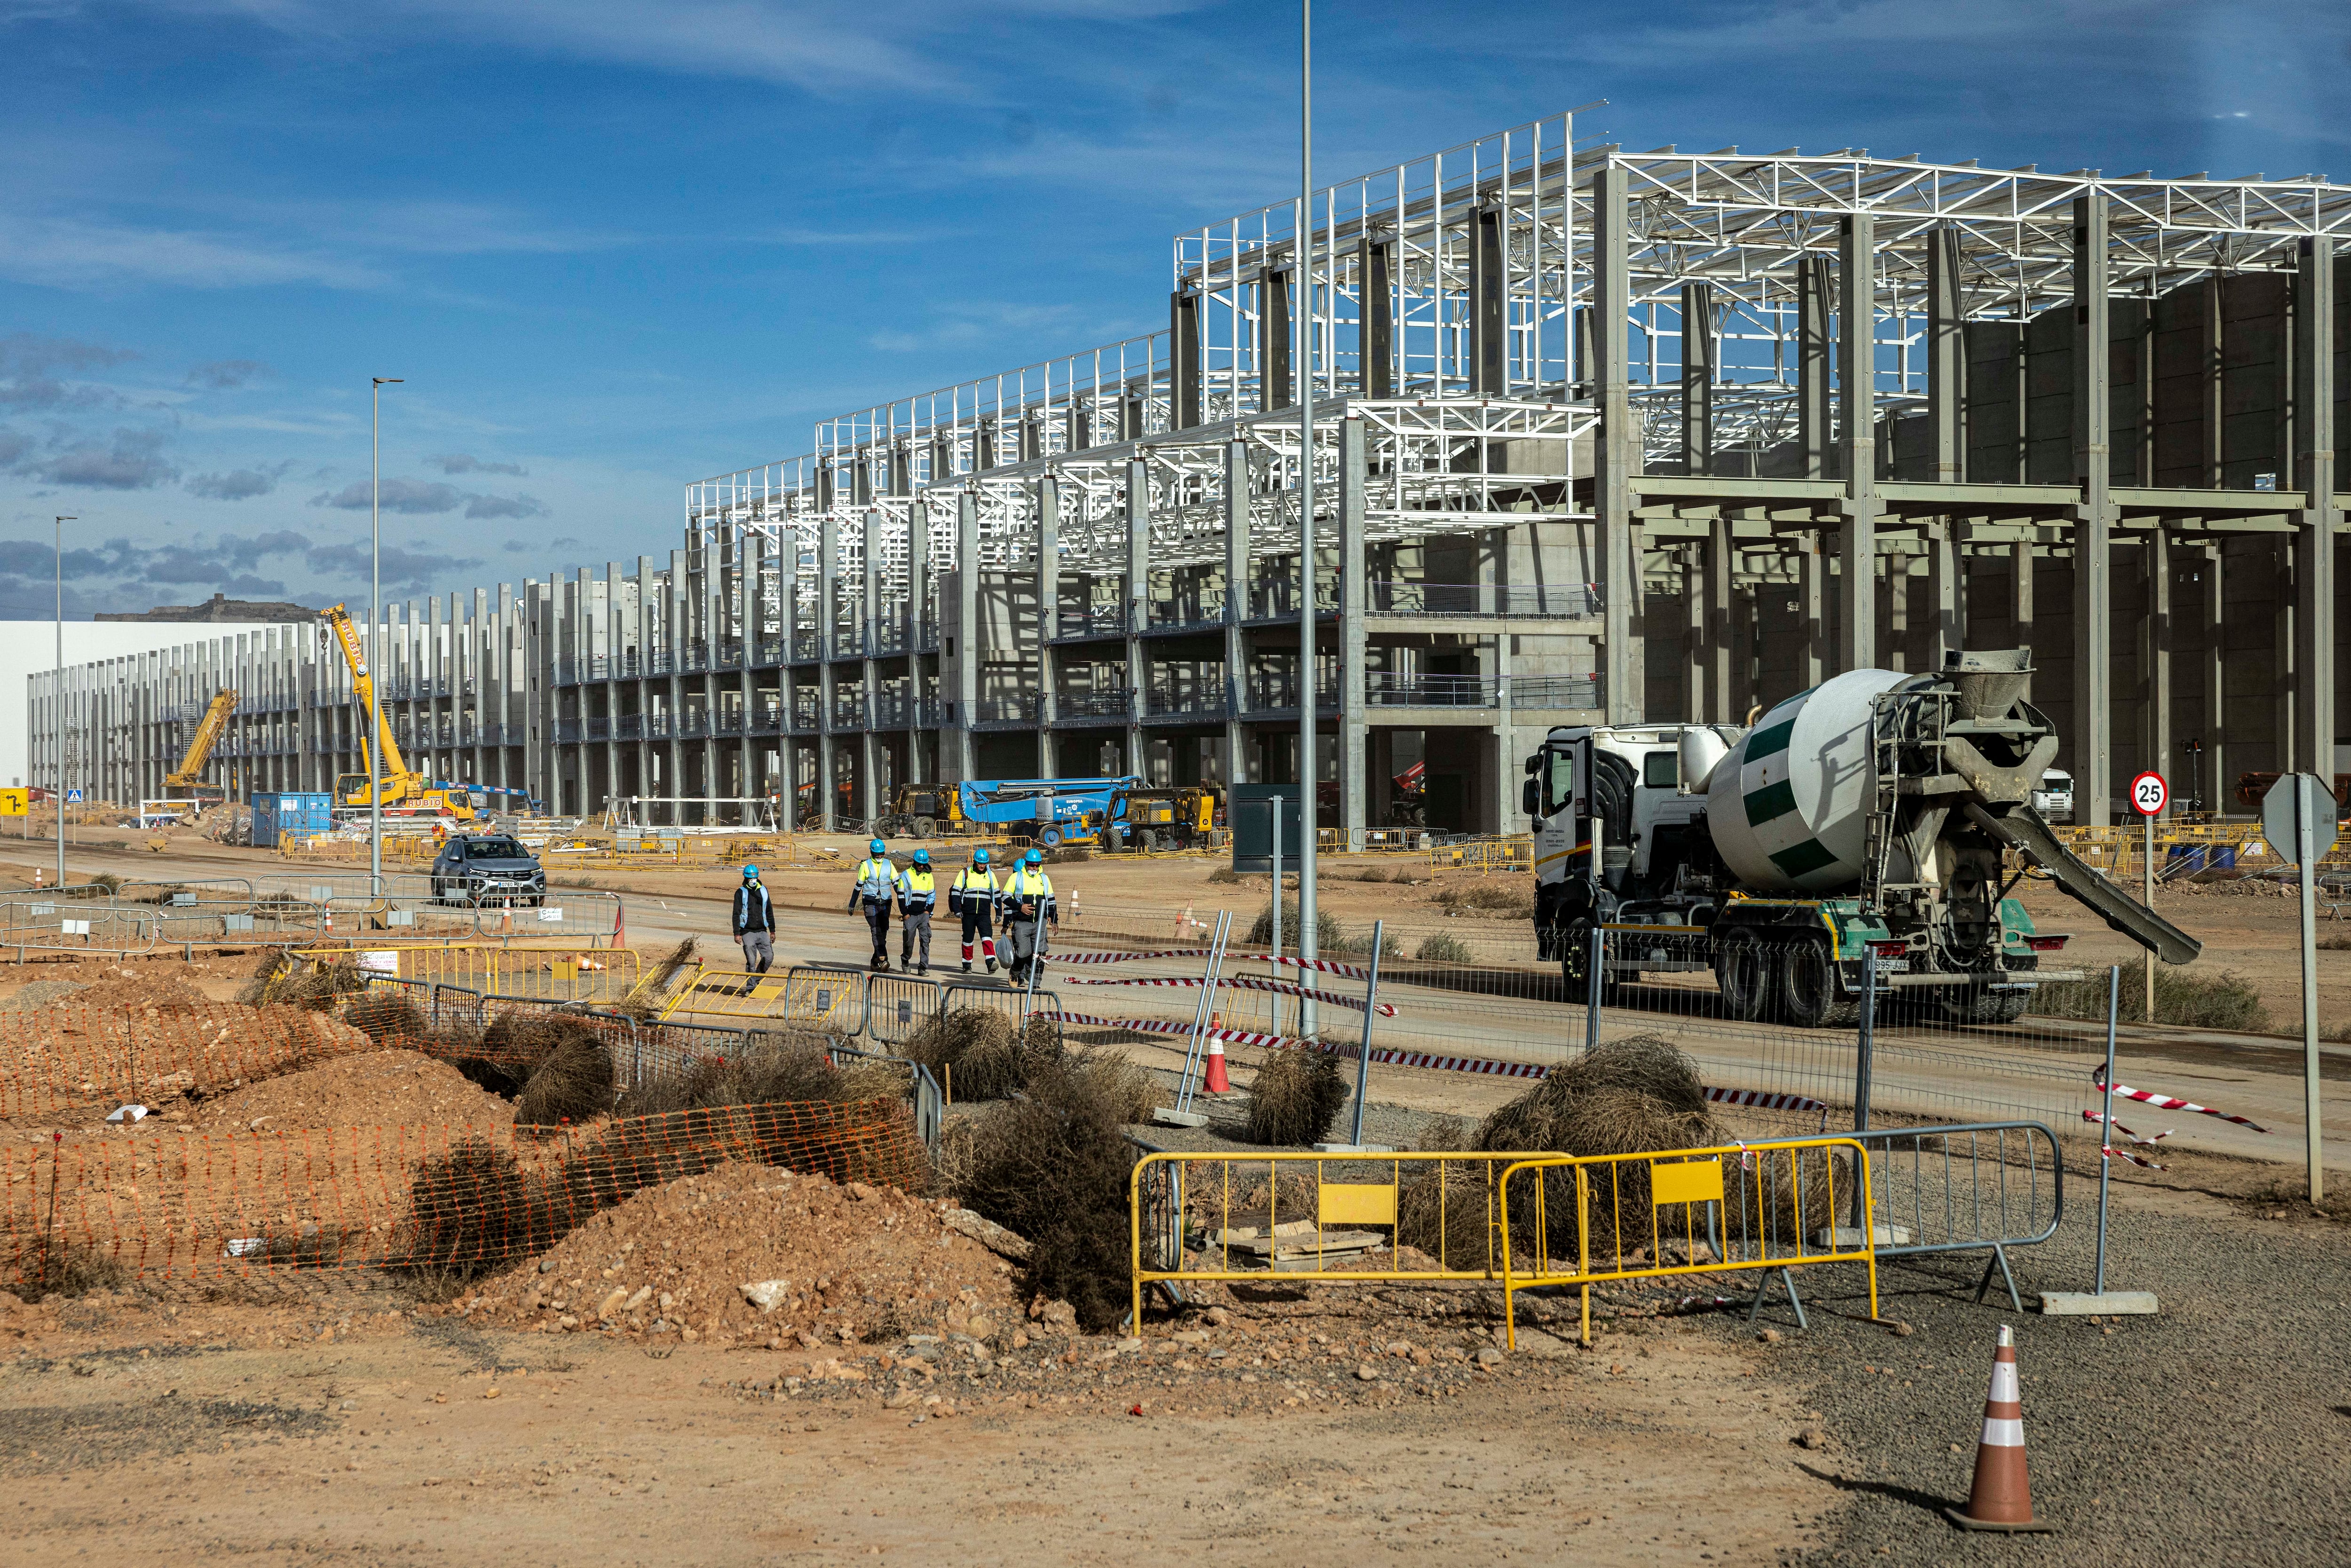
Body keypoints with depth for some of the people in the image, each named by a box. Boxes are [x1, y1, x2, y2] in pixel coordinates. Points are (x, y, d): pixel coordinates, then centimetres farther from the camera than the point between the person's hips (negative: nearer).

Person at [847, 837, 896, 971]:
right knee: (876, 931, -16)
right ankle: (882, 959, -24)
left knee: (883, 932, 4)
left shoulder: (889, 865, 9)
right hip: (870, 903, -3)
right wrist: (852, 905, 11)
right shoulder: (865, 865, 2)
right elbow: (859, 886, 8)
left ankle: (876, 961, 15)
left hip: (885, 903, 3)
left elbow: (896, 884, 10)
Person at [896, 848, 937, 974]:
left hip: (924, 915, 2)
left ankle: (924, 968, -9)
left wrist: (929, 910, 4)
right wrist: (904, 913, -5)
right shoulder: (906, 875, 1)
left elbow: (932, 895, 17)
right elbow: (901, 895, 0)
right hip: (910, 915, -2)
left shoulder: (928, 876, 11)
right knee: (909, 940, 3)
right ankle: (905, 960, 31)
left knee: (926, 940, -9)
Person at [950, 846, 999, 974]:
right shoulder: (965, 873, 3)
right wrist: (956, 909, -6)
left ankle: (991, 963, -28)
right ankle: (967, 965, 18)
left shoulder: (990, 875, 10)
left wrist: (998, 912, 16)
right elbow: (955, 891, 3)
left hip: (984, 914, 0)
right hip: (968, 913, 0)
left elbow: (996, 894, 19)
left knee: (987, 936, -17)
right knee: (968, 939, 7)